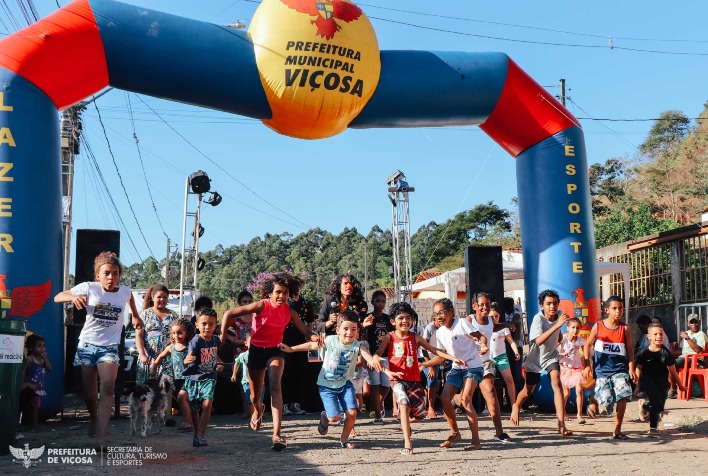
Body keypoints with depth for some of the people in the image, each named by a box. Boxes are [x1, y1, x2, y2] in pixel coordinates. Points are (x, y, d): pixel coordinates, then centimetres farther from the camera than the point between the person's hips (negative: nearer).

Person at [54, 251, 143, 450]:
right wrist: (73, 297, -26)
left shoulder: (124, 291, -3)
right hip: (87, 344, 0)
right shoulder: (89, 288, -10)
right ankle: (95, 420, 43)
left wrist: (136, 316, 32)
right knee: (89, 392, 10)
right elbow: (57, 297, -6)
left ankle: (101, 438, -28)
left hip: (109, 347, 0)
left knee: (108, 388, -22)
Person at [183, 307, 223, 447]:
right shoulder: (195, 341, -17)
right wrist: (187, 360, -51)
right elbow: (189, 357, -31)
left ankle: (201, 436, -16)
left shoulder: (216, 340, -1)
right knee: (195, 408, 11)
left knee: (207, 404, -17)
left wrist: (219, 364, 11)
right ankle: (196, 433, 32)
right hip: (193, 377, -2)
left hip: (209, 377, 2)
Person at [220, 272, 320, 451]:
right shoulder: (262, 305, -20)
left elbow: (305, 331, -8)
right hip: (256, 350, -1)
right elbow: (229, 314, -19)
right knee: (255, 397, 11)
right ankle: (258, 410, 53)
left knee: (275, 386, -25)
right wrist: (222, 337, -18)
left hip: (274, 351, 1)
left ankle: (277, 435, -30)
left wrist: (315, 337, -31)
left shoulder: (289, 312, -10)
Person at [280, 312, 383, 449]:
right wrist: (291, 349, 6)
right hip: (327, 385, -1)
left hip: (345, 384, 1)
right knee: (335, 417, -8)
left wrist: (373, 361, -57)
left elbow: (366, 354, -34)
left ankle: (344, 439, 12)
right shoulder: (330, 341, -13)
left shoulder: (357, 345, -13)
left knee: (352, 412, -13)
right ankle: (324, 417, 30)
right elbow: (312, 345, 1)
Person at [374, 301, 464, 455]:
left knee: (419, 414, 0)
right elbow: (377, 356, -6)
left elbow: (434, 350, 6)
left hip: (414, 380, 3)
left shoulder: (415, 338, 6)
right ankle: (407, 444, -23)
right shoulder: (390, 337, 0)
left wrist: (453, 358, -4)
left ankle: (405, 423, 38)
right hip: (397, 380, -3)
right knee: (405, 404, -27)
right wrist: (387, 371, -20)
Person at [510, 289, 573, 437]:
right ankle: (516, 406, 49)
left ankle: (561, 424, -26)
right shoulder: (538, 319, -29)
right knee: (528, 391, 13)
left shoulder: (559, 314, -13)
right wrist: (556, 325, -52)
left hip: (551, 355, 3)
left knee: (556, 382, -23)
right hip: (535, 358, -3)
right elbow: (538, 341, -47)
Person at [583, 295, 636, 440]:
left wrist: (631, 369, -5)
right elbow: (588, 344, 8)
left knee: (623, 396, -18)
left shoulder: (625, 328, 1)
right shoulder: (598, 326, -1)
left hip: (620, 369, 1)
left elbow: (630, 349, 4)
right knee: (605, 401, -8)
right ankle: (594, 400, 31)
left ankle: (617, 430, -4)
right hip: (602, 369, -1)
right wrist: (587, 365, 3)